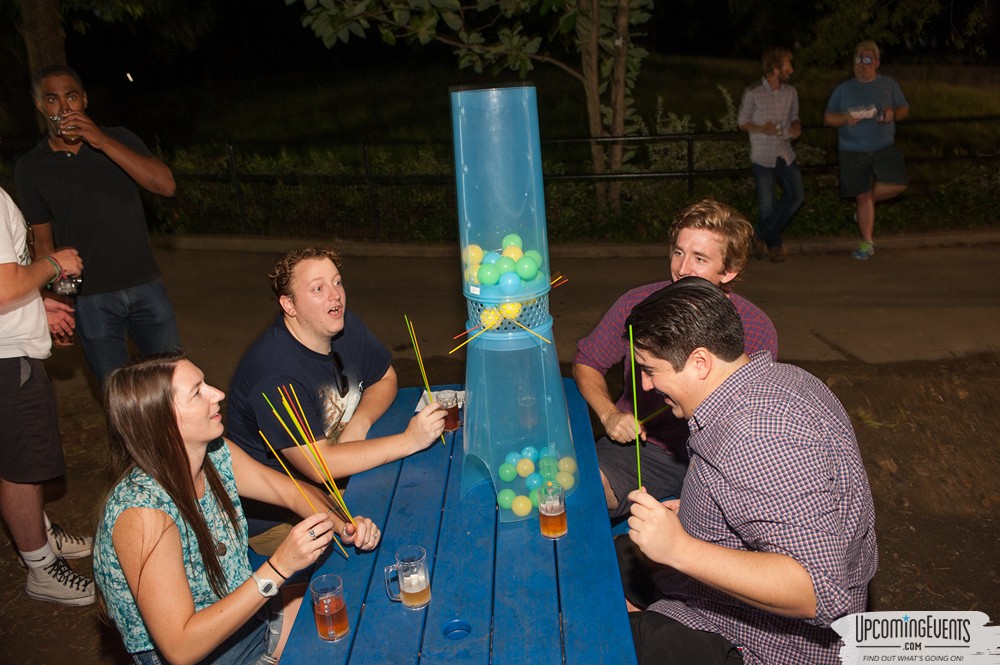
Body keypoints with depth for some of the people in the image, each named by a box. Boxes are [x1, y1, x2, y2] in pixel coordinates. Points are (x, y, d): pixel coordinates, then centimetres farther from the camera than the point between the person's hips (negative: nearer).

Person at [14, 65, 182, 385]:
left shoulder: (119, 140, 2)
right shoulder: (30, 168, 2)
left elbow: (166, 185, -15)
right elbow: (43, 241, 7)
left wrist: (102, 141, -22)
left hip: (145, 286, 1)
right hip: (89, 299, 0)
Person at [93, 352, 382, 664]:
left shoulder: (216, 455, -10)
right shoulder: (143, 512, -30)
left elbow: (295, 492, 2)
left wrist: (342, 524, -18)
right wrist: (278, 568, -35)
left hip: (245, 611, 6)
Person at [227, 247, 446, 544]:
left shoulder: (346, 326, -4)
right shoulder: (274, 373, -29)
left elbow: (385, 379, 10)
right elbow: (319, 465, -32)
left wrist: (359, 424, -11)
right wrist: (409, 440, -32)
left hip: (341, 477, 8)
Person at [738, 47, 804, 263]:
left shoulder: (791, 92, 6)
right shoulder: (752, 93, -9)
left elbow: (794, 117, 18)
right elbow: (742, 122, -2)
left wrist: (796, 127, -6)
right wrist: (762, 129, -20)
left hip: (785, 153, 5)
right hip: (763, 156, -5)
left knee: (796, 196, -3)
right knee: (767, 205, -1)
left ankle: (763, 236, 12)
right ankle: (774, 244, 22)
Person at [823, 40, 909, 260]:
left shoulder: (889, 84, 9)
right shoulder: (843, 89, 7)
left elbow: (905, 110, 13)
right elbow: (827, 118, 6)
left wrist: (893, 113, -11)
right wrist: (844, 119, -15)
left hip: (884, 147, 1)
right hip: (853, 151, -1)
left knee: (897, 184, -19)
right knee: (862, 196, 1)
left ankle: (869, 198, 14)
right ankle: (867, 242, 14)